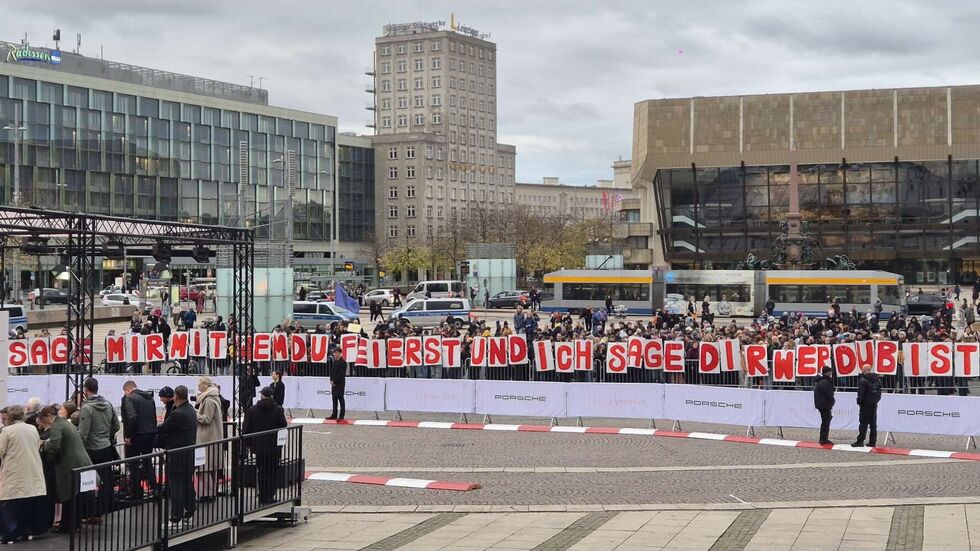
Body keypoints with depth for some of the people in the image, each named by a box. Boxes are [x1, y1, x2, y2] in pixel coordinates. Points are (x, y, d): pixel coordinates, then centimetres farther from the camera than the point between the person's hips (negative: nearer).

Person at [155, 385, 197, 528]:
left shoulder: (177, 414, -21)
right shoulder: (191, 411, 8)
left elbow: (161, 430, -15)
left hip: (177, 455, -9)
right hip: (190, 453, 9)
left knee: (175, 486, -5)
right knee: (188, 483, 16)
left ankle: (175, 519, -3)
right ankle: (189, 514, 24)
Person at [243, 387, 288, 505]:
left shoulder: (252, 410, -2)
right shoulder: (278, 410, -7)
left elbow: (246, 429, 0)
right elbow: (283, 427, -4)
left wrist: (248, 443, 10)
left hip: (259, 446, 1)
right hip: (274, 447, -1)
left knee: (261, 472, 11)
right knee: (273, 472, 7)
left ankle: (263, 498, 12)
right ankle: (270, 496, 2)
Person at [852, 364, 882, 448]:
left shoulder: (863, 380, -13)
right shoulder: (877, 380, 12)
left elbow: (861, 394, -15)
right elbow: (879, 392, 15)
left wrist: (859, 402, -5)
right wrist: (876, 400, 16)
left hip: (866, 404, -7)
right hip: (874, 404, 7)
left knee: (863, 423, -6)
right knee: (873, 424, 10)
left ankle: (860, 441, -8)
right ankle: (872, 442, 12)